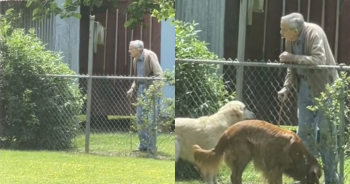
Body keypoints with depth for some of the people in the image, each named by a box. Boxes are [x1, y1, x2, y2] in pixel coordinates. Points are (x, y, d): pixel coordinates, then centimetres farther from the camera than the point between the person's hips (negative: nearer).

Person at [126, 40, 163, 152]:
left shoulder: (150, 56, -14)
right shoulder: (135, 60, 9)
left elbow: (159, 74, -18)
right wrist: (132, 89, 7)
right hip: (141, 90, 8)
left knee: (151, 119, -7)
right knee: (140, 118, 7)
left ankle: (152, 147, 0)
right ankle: (143, 145, 15)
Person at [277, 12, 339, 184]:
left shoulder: (314, 33, -22)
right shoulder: (290, 40, -1)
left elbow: (319, 60, -34)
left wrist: (293, 58, -31)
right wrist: (286, 87, -3)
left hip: (323, 88, -6)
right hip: (305, 87, 6)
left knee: (326, 132, -3)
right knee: (304, 131, 4)